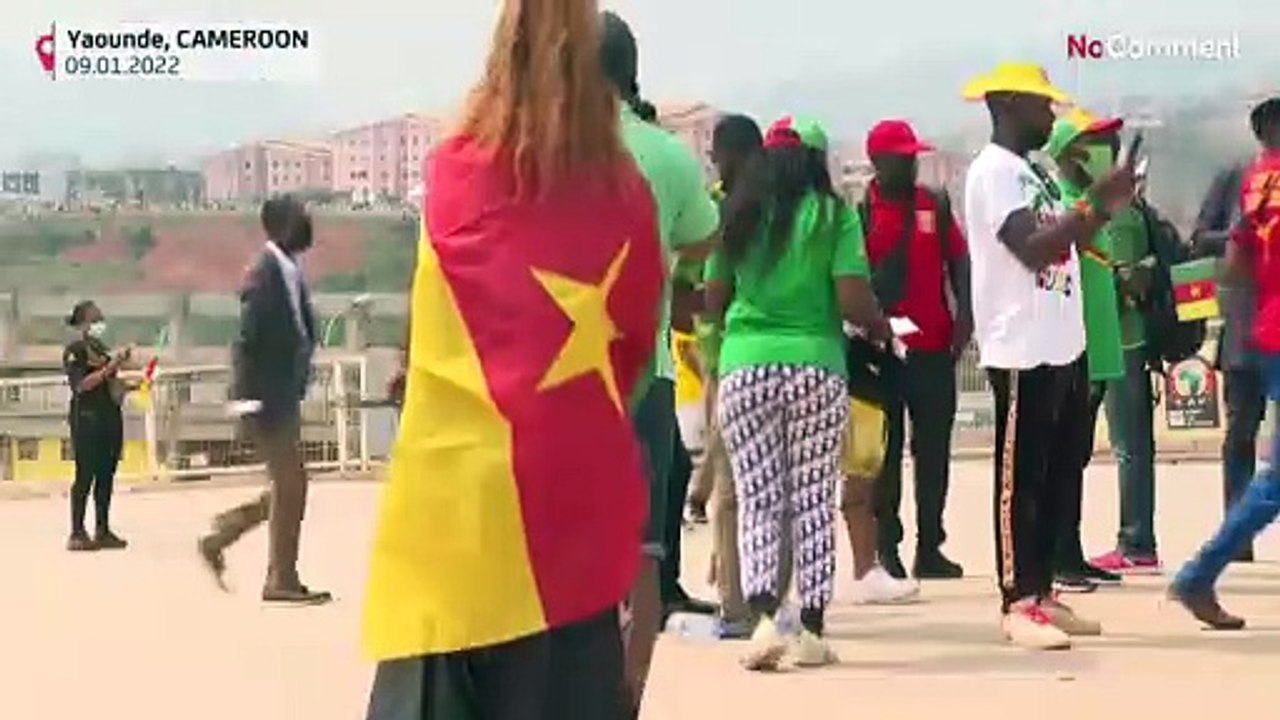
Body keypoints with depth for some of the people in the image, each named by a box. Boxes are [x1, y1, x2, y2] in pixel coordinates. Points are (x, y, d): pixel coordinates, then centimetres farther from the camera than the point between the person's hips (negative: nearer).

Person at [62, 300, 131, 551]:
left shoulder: (103, 349, 16)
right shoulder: (75, 350, -6)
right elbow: (81, 384, -18)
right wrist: (110, 367, -22)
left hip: (110, 416, 7)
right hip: (87, 418, -7)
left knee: (106, 475, 8)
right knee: (86, 475, -6)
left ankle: (103, 530, 13)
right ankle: (77, 533, -2)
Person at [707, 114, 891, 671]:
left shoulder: (738, 214, 7)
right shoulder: (834, 214, 0)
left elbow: (713, 301, 11)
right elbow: (853, 301, -7)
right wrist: (881, 327, 13)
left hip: (744, 367, 1)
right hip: (816, 365, -1)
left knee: (757, 498, 5)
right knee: (813, 501, 6)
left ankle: (764, 616, -12)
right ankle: (812, 629, 8)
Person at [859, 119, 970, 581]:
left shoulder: (934, 206, 10)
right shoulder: (861, 213, -2)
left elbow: (959, 261, 12)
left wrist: (964, 314, 0)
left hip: (934, 347, 4)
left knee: (934, 451, 7)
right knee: (885, 452, 2)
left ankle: (930, 548, 14)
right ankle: (885, 548, 8)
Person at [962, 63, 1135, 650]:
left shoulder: (1031, 171, 19)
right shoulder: (993, 170, -12)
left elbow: (1064, 243, 22)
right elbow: (1032, 250, -23)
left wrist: (1104, 207, 8)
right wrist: (1095, 205, -21)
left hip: (1062, 346, 10)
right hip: (1023, 351, -10)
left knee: (1057, 475, 12)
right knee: (1020, 477, -6)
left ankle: (1042, 594, 18)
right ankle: (1018, 604, -3)